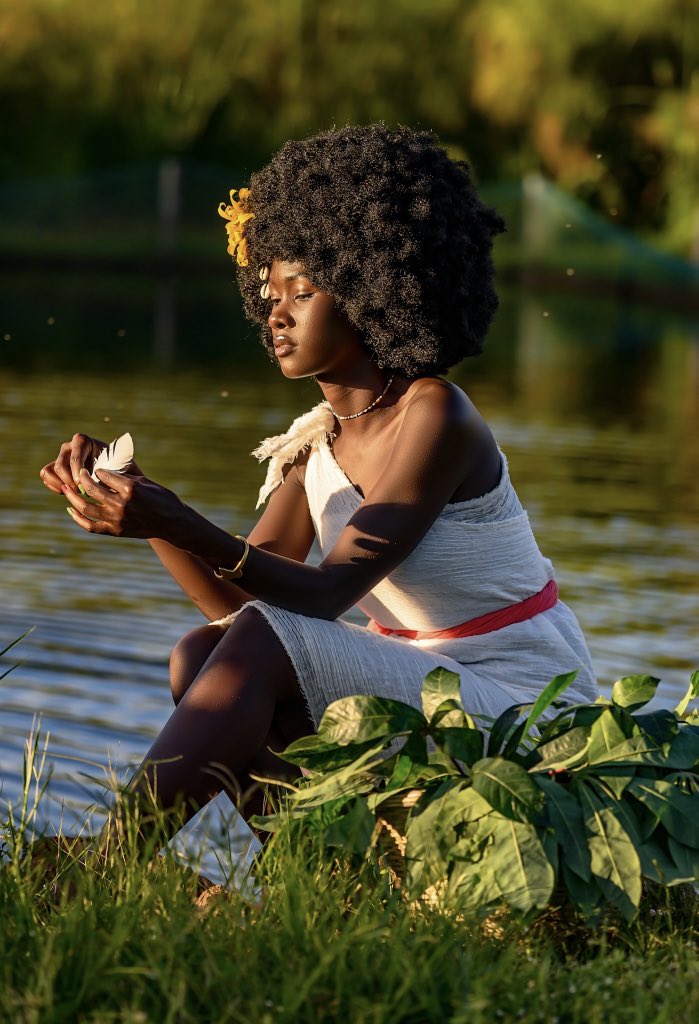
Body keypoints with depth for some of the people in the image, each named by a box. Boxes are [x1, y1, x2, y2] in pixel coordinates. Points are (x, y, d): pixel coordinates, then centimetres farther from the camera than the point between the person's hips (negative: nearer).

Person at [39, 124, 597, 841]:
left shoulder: (435, 417, -15)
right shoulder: (316, 441, 8)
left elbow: (326, 595, -23)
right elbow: (234, 601, 0)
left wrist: (185, 528, -36)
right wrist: (138, 500, -13)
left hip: (522, 706, -8)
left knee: (263, 644, -24)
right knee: (202, 656, -7)